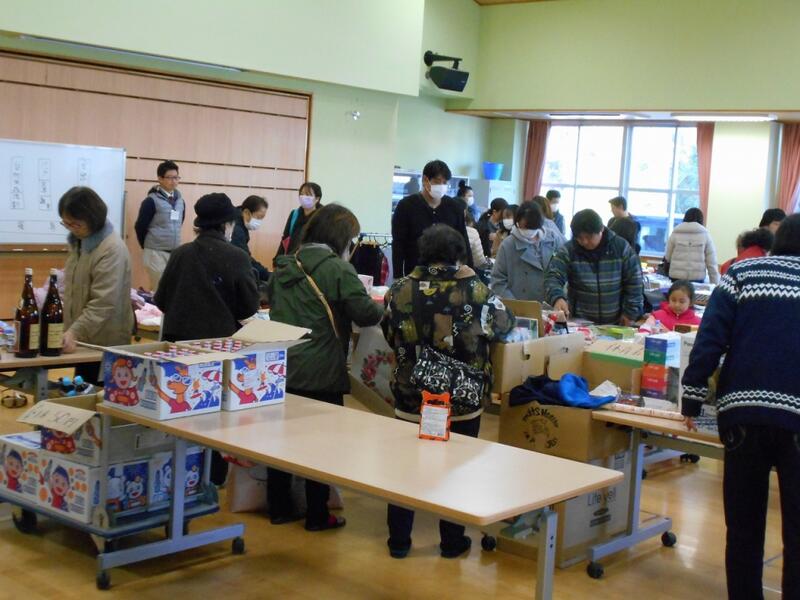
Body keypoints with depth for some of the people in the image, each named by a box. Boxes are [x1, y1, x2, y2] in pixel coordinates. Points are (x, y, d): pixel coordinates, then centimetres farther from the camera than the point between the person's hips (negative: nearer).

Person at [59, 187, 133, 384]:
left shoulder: (112, 250, -20)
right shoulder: (80, 241, 8)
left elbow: (103, 304, -26)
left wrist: (74, 333, -33)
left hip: (105, 342, -8)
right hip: (85, 338, 8)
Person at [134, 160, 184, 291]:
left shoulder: (180, 201, 8)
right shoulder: (152, 200, -9)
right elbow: (140, 227, -6)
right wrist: (148, 247, 4)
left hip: (175, 253, 6)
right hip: (156, 253, -6)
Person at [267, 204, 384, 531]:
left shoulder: (285, 265, 8)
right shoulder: (337, 269, -12)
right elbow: (365, 314, -12)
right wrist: (383, 305, 8)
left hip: (281, 368, 6)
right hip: (320, 374, -6)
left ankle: (279, 508, 23)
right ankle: (317, 515, 14)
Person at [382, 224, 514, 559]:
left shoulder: (400, 291, -7)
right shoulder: (473, 291, -13)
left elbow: (390, 336, 8)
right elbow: (504, 323, 4)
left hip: (410, 397, 2)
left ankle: (398, 541, 22)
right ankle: (452, 542, 24)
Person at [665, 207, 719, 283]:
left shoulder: (675, 234, 2)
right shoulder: (705, 235, 0)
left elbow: (667, 257, 9)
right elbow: (711, 262, 0)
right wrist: (715, 283, 5)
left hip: (676, 277, 1)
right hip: (697, 278, -1)